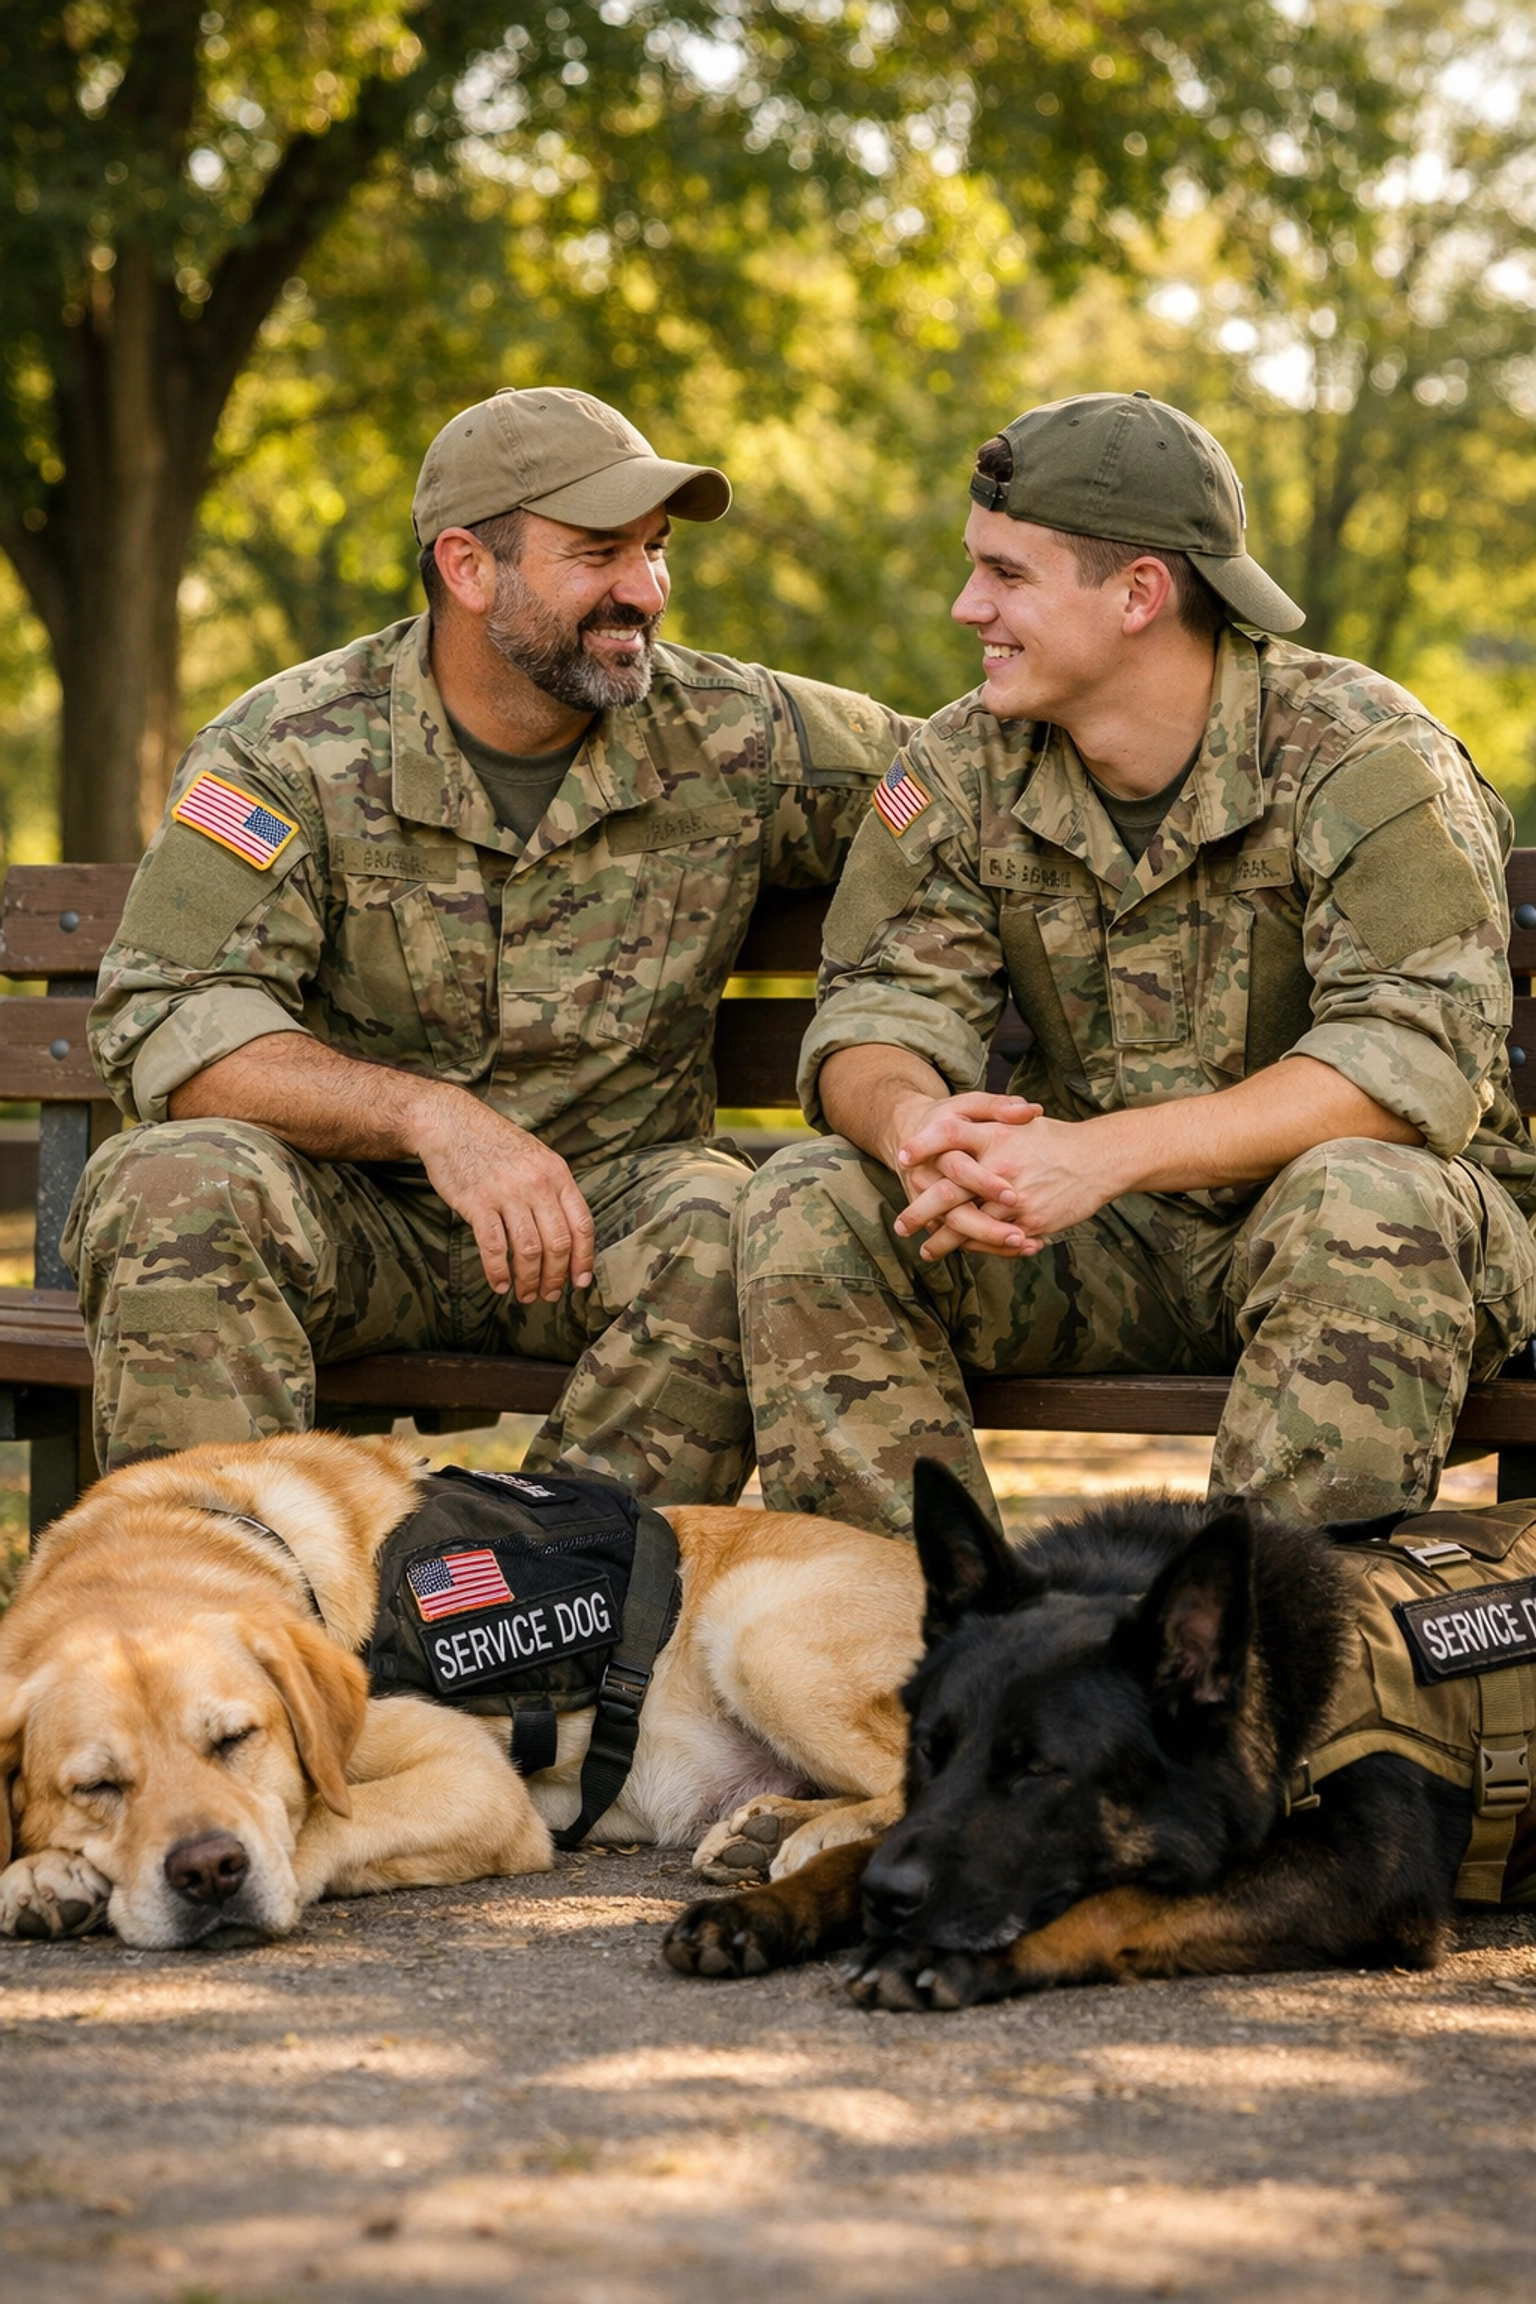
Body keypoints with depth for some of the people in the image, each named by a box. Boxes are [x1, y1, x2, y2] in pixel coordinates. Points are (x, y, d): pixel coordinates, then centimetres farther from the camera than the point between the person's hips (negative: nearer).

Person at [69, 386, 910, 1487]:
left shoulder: (731, 737, 0)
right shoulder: (289, 750, -7)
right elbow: (168, 1022, -16)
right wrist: (429, 1115, -31)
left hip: (604, 1210, 1)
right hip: (349, 1211, -1)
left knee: (721, 1220, -30)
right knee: (175, 1186, -31)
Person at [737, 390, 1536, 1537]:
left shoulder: (1365, 757, -15)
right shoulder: (964, 768, 2)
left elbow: (1419, 1063, -26)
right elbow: (877, 1013, -3)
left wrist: (1105, 1153, -36)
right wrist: (914, 1121, -31)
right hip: (1106, 1240, 5)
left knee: (1360, 1205, -38)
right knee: (808, 1208, -16)